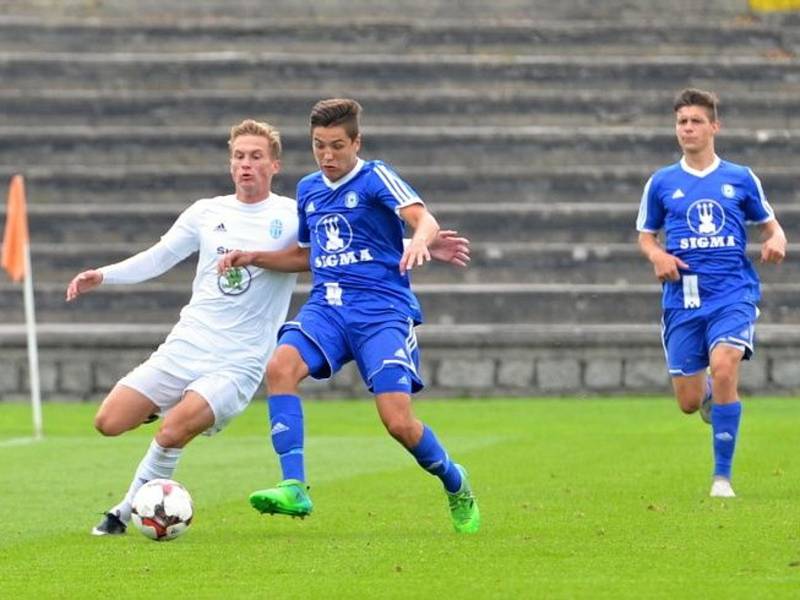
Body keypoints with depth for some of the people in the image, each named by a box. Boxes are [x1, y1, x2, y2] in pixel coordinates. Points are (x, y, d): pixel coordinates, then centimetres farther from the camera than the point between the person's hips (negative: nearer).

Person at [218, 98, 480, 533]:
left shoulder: (375, 177, -3)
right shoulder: (308, 189, 16)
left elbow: (424, 219, -18)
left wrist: (420, 240, -41)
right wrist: (253, 258, 17)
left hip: (382, 307, -5)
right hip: (327, 305, 5)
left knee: (399, 423, -15)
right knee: (280, 366, -26)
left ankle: (455, 484, 17)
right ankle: (294, 489, -29)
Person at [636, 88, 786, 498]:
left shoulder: (740, 179, 7)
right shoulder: (662, 183, 8)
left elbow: (769, 224, 16)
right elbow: (645, 235, 17)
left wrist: (776, 241, -8)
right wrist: (657, 255, -6)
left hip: (733, 294, -2)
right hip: (683, 299, 2)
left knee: (723, 366, -27)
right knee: (688, 402, -1)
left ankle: (722, 477, -16)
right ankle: (711, 395, 41)